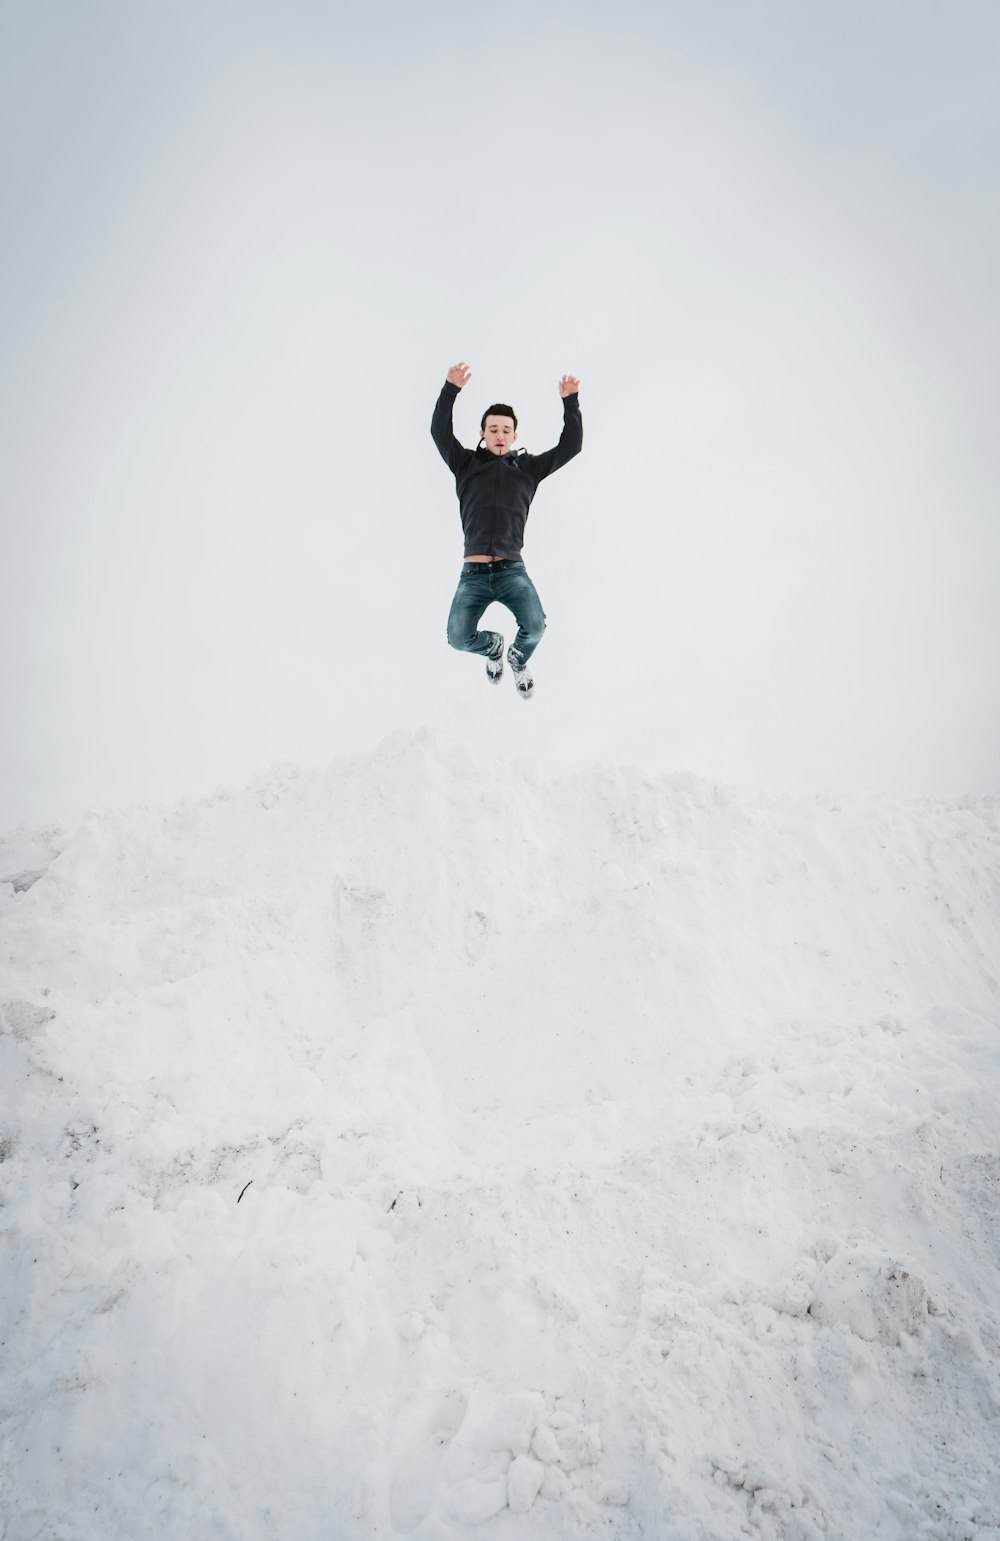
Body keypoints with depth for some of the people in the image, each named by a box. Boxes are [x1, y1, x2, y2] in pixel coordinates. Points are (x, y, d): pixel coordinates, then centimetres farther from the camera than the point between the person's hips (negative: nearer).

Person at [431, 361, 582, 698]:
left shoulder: (529, 466, 14)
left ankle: (518, 658, 15)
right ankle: (492, 646, 24)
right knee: (459, 638, -16)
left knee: (535, 626, -25)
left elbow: (571, 445, 8)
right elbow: (440, 431, -1)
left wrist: (570, 402, -3)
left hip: (512, 570, 0)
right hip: (473, 572, 0)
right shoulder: (466, 464, 12)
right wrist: (451, 389, -14)